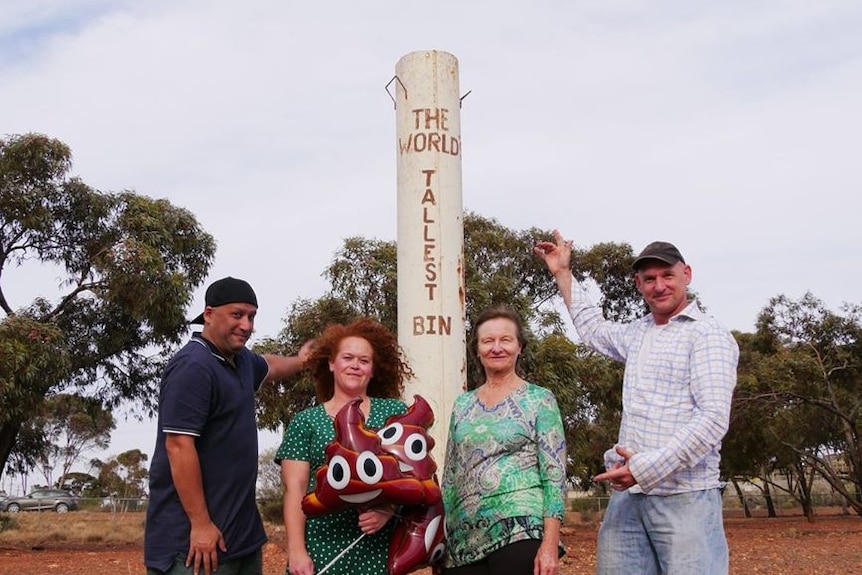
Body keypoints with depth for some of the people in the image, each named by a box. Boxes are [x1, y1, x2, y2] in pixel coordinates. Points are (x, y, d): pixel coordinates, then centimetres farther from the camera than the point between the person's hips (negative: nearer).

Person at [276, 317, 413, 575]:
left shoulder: (394, 411, 6)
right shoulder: (305, 421, 5)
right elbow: (295, 489, 0)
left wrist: (389, 509, -13)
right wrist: (296, 550, -9)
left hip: (378, 544, 0)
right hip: (322, 544, 0)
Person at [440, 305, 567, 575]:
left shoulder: (540, 400, 0)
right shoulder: (462, 404, 12)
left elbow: (555, 474, -6)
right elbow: (450, 475, 15)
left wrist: (550, 543, -14)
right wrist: (441, 539, 10)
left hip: (520, 531, -4)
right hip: (464, 537, 4)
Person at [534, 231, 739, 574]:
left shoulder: (708, 336, -3)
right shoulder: (638, 333, 18)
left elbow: (713, 419, -14)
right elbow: (593, 330, 40)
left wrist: (648, 467, -20)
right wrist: (563, 273, 39)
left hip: (684, 498, -6)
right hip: (627, 496, 6)